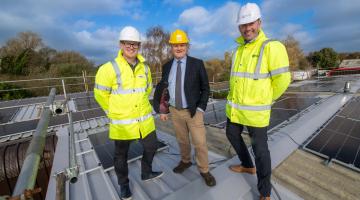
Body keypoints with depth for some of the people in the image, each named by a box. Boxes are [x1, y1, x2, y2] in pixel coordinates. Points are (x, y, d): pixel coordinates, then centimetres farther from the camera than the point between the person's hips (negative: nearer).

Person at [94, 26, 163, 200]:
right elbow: (101, 94, -6)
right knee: (121, 155, 15)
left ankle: (146, 173, 47)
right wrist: (114, 112, 2)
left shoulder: (144, 67, 2)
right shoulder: (109, 68, -14)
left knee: (151, 147, 19)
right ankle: (124, 184, 42)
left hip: (144, 120, 5)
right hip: (122, 122, -4)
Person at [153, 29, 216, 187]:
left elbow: (205, 88, -4)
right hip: (175, 111, 3)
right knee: (182, 140, 19)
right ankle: (185, 161, 45)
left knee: (200, 142, 5)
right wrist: (162, 109, 7)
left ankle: (204, 170, 29)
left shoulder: (197, 64, -7)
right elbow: (162, 89, 10)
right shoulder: (167, 66, 3)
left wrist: (200, 109, -12)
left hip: (194, 111, -3)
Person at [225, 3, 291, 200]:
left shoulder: (271, 47, -12)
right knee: (232, 135, 21)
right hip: (234, 107, 8)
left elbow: (282, 80, -12)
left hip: (255, 110, -7)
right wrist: (237, 98, 18)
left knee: (259, 149, 5)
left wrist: (265, 100, 2)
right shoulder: (239, 49, 10)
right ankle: (248, 166, 47)